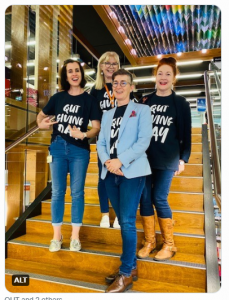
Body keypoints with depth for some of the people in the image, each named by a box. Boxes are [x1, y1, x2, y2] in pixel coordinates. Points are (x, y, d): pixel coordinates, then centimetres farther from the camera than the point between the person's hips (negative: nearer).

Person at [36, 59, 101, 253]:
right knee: (57, 192, 7)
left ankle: (75, 236, 19)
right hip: (57, 148, 3)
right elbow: (41, 115, 19)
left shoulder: (89, 99, 0)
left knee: (77, 192, 4)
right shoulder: (58, 97, 7)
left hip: (79, 150, -2)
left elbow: (97, 127, -5)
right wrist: (41, 123, -3)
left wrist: (83, 135, -24)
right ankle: (57, 235, 22)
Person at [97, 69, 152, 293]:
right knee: (122, 222, 12)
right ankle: (131, 267, 27)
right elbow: (101, 143, 10)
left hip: (132, 172, -5)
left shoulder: (142, 110, 4)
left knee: (128, 222, -6)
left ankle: (126, 274, 10)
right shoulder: (107, 114, 19)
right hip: (110, 173, 5)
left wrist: (120, 161, -18)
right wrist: (107, 161, -10)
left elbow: (144, 141, -9)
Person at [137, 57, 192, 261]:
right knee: (145, 198, 3)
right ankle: (149, 241, 21)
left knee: (159, 199, -4)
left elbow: (186, 134, 3)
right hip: (145, 157, 4)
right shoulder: (145, 101, 10)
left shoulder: (181, 103, 3)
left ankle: (169, 244, 17)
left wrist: (183, 158, -3)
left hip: (167, 159, -3)